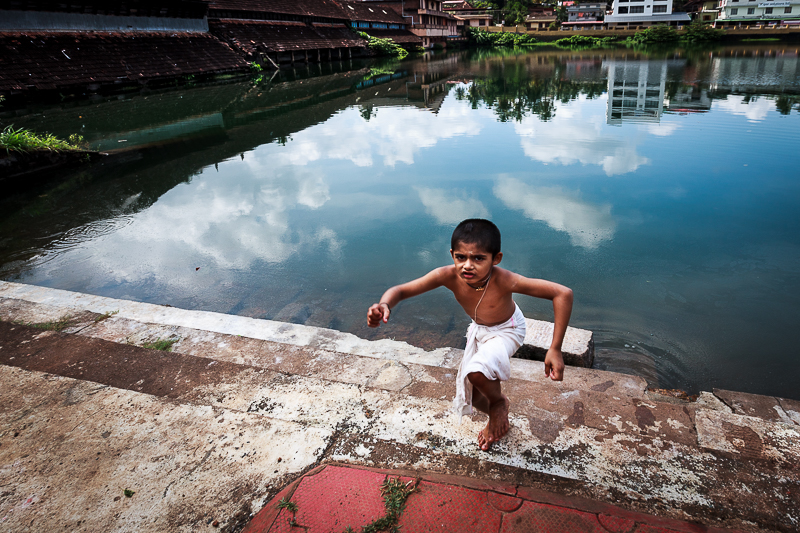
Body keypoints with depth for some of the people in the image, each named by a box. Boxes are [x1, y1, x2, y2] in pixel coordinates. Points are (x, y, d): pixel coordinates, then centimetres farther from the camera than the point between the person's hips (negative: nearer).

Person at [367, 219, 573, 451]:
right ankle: (498, 421, 50)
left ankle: (499, 401, 3)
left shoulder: (504, 281, -41)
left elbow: (563, 294, -41)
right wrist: (384, 305, -51)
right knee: (470, 394, 15)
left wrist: (555, 349, -42)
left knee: (476, 372, -34)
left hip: (507, 330, -4)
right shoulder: (448, 276, -32)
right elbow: (401, 290, -27)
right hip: (478, 329, 5)